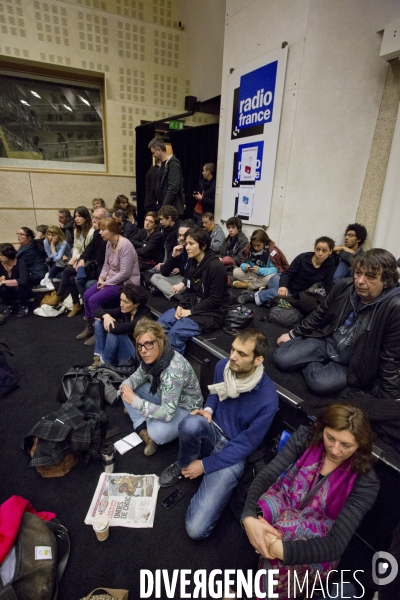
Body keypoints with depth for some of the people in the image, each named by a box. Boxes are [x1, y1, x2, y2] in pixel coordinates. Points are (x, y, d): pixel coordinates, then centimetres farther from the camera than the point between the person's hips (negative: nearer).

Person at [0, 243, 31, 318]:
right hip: (9, 292, 4)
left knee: (18, 287, -34)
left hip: (23, 291, -3)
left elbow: (23, 281, -38)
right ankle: (10, 305, 4)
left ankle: (23, 306, -4)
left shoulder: (20, 263, -24)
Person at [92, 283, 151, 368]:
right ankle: (99, 357, -6)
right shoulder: (125, 310, -5)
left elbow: (117, 328, -40)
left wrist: (102, 320, -19)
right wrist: (105, 316, -23)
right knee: (99, 322, -4)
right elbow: (97, 310, 1)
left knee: (114, 332, -31)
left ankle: (104, 363, -7)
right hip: (122, 349, 7)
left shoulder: (143, 317, -26)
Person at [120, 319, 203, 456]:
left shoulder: (174, 370, -38)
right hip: (163, 396, 8)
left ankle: (150, 432, 2)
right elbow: (141, 374, 5)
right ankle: (143, 430, -1)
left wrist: (135, 401, -30)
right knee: (126, 389, -3)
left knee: (158, 433, -33)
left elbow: (166, 414, -35)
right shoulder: (153, 356, -16)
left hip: (185, 408, -7)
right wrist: (127, 385, -17)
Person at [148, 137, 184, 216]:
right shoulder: (163, 164, 16)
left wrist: (164, 206, -20)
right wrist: (159, 201, 11)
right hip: (163, 207, 9)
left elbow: (173, 188, -21)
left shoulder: (173, 164, -12)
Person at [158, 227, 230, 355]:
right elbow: (189, 289, 12)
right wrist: (181, 306, -5)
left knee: (176, 332, -23)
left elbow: (214, 300, -19)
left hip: (211, 312, -8)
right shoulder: (193, 262, 5)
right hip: (192, 305, 8)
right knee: (162, 322, -8)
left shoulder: (215, 266, -20)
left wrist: (191, 311, -17)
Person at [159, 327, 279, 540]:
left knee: (196, 529, -16)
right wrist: (208, 409, -11)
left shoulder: (267, 398, -26)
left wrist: (205, 465, -14)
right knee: (191, 424, -36)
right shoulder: (223, 366, -12)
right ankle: (183, 465, -3)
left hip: (233, 453, -3)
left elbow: (246, 444, -18)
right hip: (213, 433, 4)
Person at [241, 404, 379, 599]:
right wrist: (249, 517, -39)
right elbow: (265, 476, -19)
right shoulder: (306, 437, -13)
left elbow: (337, 544, -25)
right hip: (281, 507, 2)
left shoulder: (365, 481, -19)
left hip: (312, 545, -2)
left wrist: (281, 549, -39)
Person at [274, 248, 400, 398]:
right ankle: (315, 363, 12)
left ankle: (310, 364, 0)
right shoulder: (344, 286, -7)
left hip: (353, 363, -4)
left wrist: (386, 396, -15)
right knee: (281, 358, -14)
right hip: (326, 342, 4)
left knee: (319, 382, -32)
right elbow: (319, 315, 8)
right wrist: (293, 334, 12)